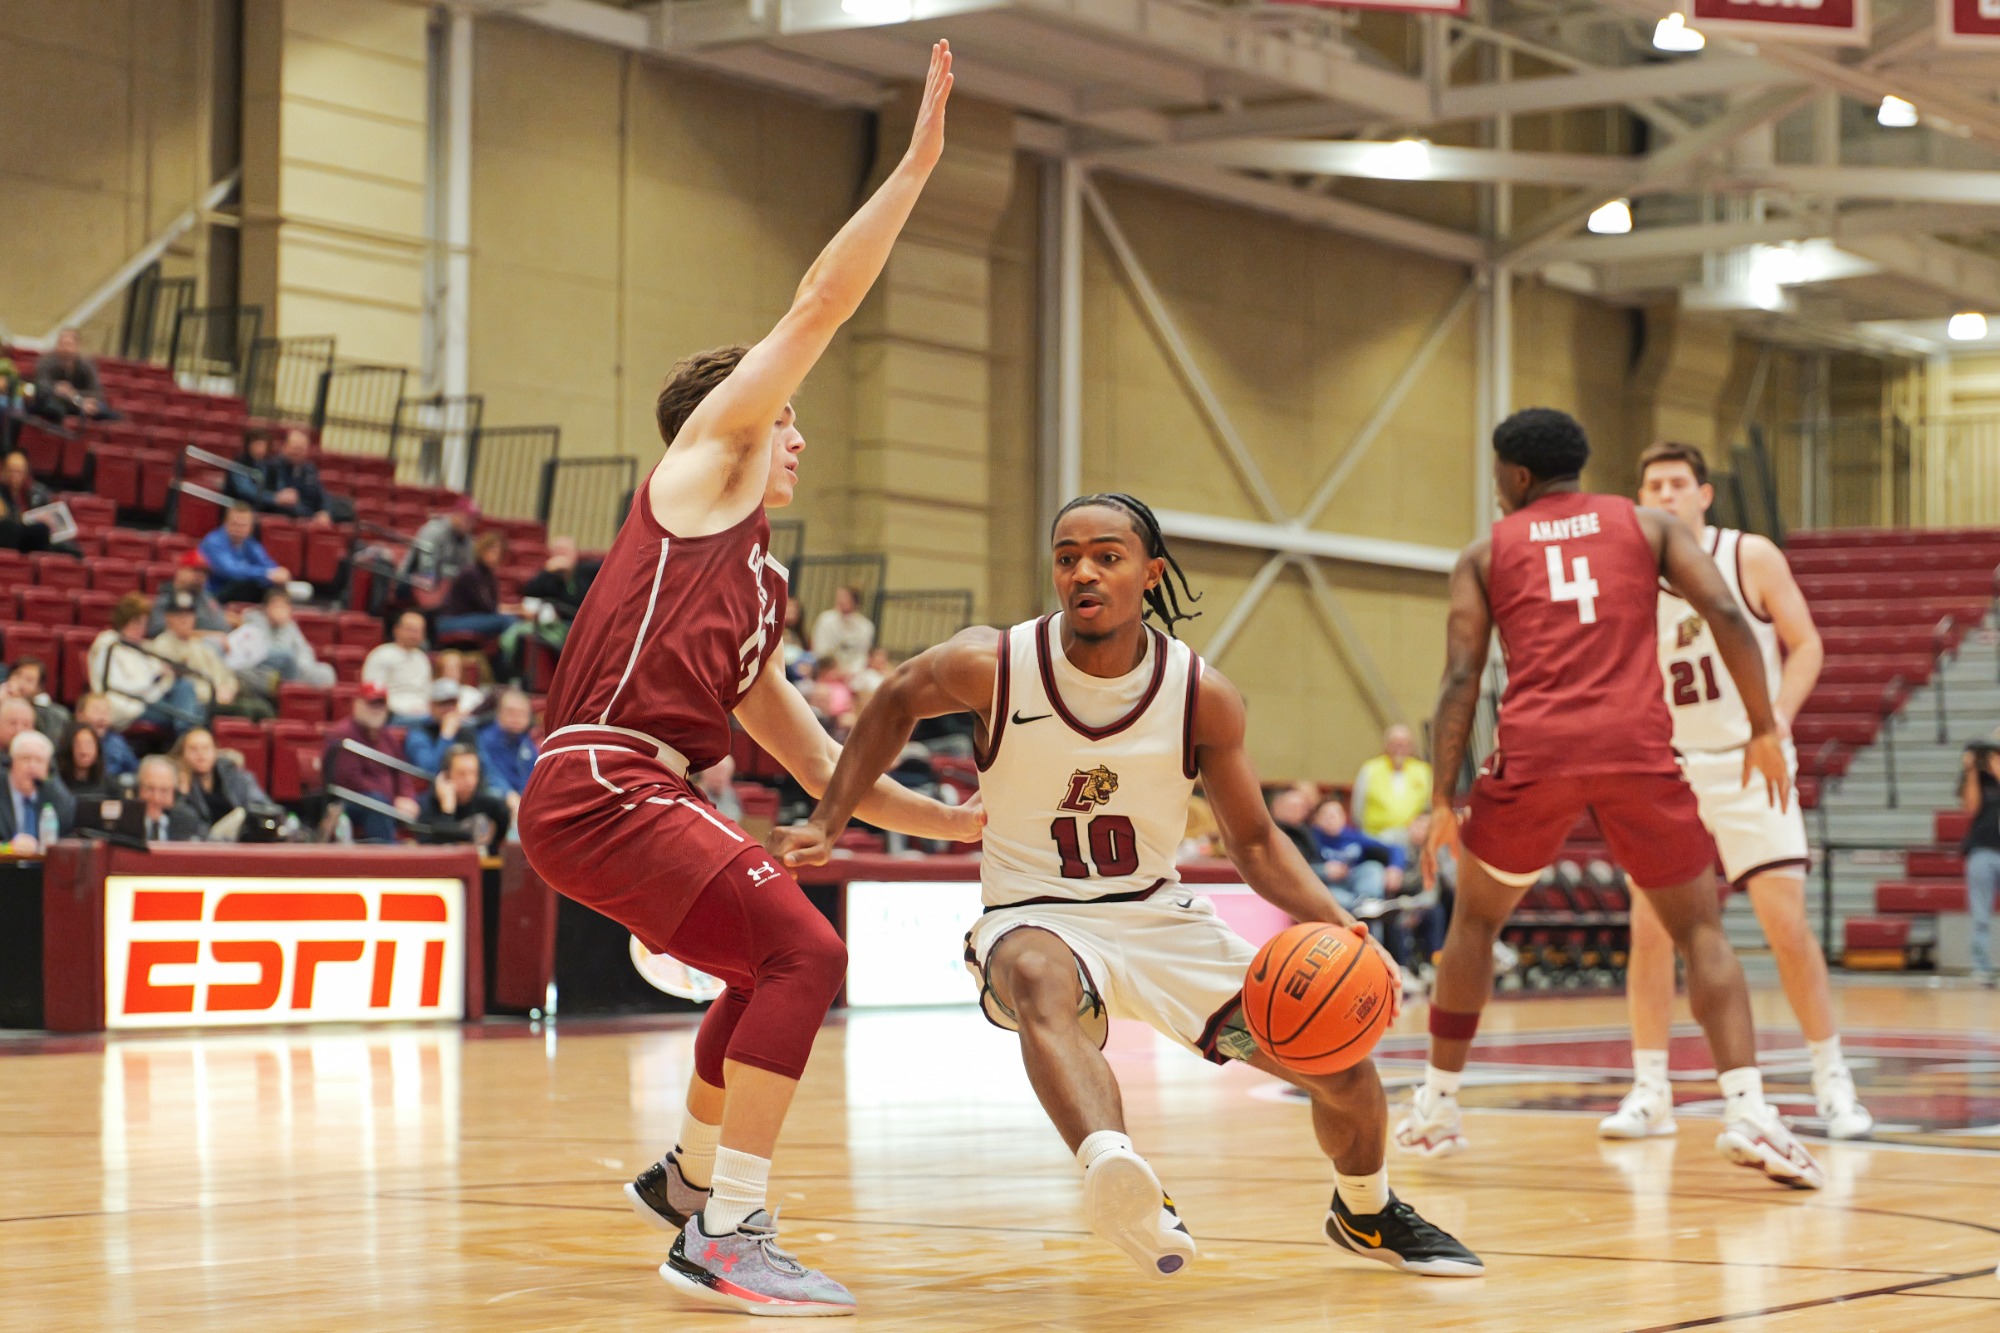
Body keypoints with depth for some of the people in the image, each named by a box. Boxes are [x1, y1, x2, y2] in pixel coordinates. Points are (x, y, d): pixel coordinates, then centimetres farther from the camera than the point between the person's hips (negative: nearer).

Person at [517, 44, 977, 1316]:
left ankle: (690, 1177, 38)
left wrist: (955, 819, 26)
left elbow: (819, 760, 30)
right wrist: (917, 163, 5)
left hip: (639, 798, 10)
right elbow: (820, 304, 3)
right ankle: (729, 1237, -17)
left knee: (775, 962, 24)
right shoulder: (702, 461, 7)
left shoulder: (757, 588, 28)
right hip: (601, 788, -10)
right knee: (802, 951, -16)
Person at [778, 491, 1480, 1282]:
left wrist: (1332, 921, -15)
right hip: (1036, 919, -3)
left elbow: (1252, 841, 1)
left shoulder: (1202, 696, -10)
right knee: (1043, 980, -42)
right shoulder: (992, 667, -14)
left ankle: (1365, 1215, 31)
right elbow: (896, 703, 8)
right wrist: (828, 823, 3)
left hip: (1161, 919, 3)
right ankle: (1113, 1170, -71)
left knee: (1340, 1061, -3)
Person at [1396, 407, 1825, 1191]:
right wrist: (1763, 729, 9)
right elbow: (1725, 614, 3)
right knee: (1700, 929, 10)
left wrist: (1442, 802, 7)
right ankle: (1746, 1110, -10)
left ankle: (1436, 1108, 26)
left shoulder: (1486, 554, 16)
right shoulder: (1647, 526, 17)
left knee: (1475, 917, 23)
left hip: (1535, 752, 0)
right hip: (1638, 749, 0)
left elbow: (1461, 678, 6)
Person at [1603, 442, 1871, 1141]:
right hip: (1668, 768, 2)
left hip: (1748, 766, -2)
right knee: (1649, 930, -5)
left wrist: (1780, 716, -19)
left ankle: (1832, 1082, 7)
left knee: (1788, 925, -7)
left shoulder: (1751, 557, -5)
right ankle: (1650, 1092, 4)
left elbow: (1805, 644, -4)